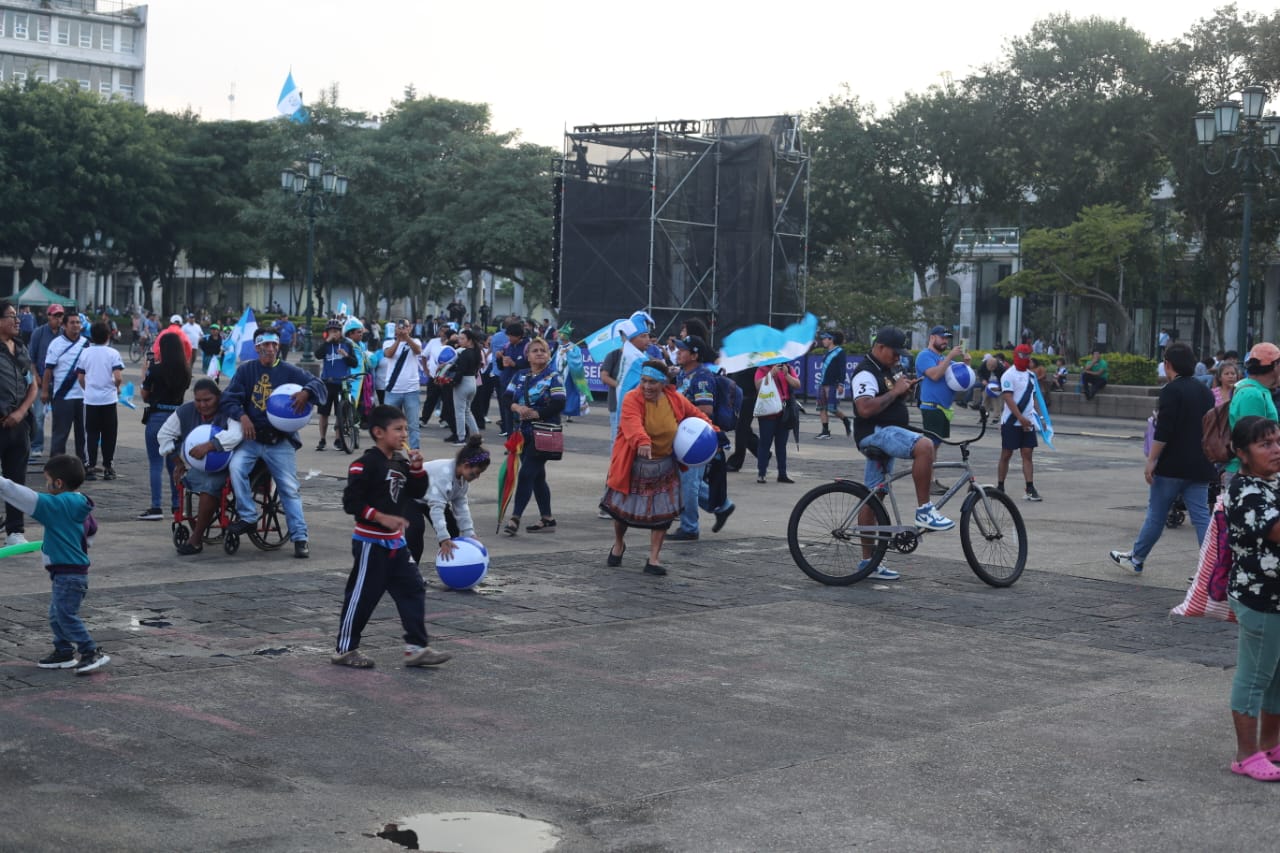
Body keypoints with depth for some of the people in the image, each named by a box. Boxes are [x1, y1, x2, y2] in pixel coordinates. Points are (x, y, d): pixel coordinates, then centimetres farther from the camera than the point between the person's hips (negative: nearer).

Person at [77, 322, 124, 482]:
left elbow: (80, 378, 6)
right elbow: (118, 377, -15)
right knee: (108, 435, 6)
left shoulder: (86, 353, 2)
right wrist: (117, 387, 6)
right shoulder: (113, 353, -6)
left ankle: (91, 468, 5)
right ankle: (108, 468, 9)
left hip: (91, 399, 2)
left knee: (92, 434, 8)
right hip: (108, 399, -2)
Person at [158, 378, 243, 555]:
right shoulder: (186, 411, 2)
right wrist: (178, 462, 8)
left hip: (222, 468, -6)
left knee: (209, 485, -32)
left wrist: (209, 445, -46)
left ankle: (196, 540, -25)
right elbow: (165, 434, 13)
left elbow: (235, 434, -34)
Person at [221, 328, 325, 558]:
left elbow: (318, 384, -5)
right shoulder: (246, 370, 5)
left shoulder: (289, 372, 3)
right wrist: (241, 415, -19)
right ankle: (247, 516, -10)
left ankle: (300, 537, -1)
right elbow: (228, 399, 1)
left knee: (289, 488, -4)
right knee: (237, 467, -26)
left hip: (280, 440, -1)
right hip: (251, 436, 1)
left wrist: (306, 391, -27)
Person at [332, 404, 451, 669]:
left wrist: (417, 469, -5)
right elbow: (351, 502, -19)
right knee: (361, 596, 0)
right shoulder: (365, 465, -16)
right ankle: (344, 649, 13)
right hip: (370, 543, -8)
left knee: (412, 590, 4)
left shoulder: (402, 463, 9)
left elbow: (417, 492, 11)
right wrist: (381, 517, -24)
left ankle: (416, 648, 7)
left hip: (395, 542, 8)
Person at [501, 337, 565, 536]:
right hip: (523, 433, 6)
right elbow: (506, 398, 5)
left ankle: (515, 518, -14)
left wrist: (535, 413, -19)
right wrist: (517, 407, -15)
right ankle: (547, 519, 20)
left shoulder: (554, 377, -4)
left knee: (526, 474, -13)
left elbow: (558, 404, -15)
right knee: (537, 477, 12)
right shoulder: (520, 376, 12)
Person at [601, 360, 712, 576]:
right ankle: (618, 545, 39)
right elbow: (632, 422, -39)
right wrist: (642, 441, -57)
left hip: (664, 467, 3)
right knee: (623, 506, 10)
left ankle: (654, 558, 12)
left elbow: (695, 414, 14)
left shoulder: (675, 399, -4)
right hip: (634, 464, -3)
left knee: (662, 512, -1)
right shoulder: (632, 398, -19)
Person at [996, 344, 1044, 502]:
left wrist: (1039, 417, 11)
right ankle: (1000, 487, 11)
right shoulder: (1009, 375, -8)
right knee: (1006, 455, 2)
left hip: (1028, 422, 6)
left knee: (1027, 454, 0)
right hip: (1011, 422, -6)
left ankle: (1030, 489, -3)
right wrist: (1021, 418, -23)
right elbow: (1008, 399, -16)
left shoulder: (1031, 375, 14)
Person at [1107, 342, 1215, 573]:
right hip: (1200, 467, 6)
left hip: (1172, 467, -6)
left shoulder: (1171, 390, -11)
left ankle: (1136, 559, 22)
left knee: (1156, 515, 7)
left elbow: (1163, 432, -19)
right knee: (1201, 517, 2)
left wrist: (1151, 461, -14)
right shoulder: (1205, 392, 12)